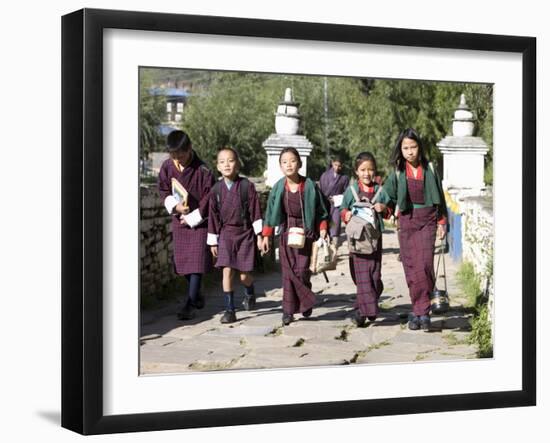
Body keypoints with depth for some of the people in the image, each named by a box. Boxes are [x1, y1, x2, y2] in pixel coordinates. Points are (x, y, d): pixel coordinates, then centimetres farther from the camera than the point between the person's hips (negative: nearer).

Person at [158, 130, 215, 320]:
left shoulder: (203, 171, -18)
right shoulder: (167, 166, -3)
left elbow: (208, 200, -15)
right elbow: (163, 190, 8)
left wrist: (191, 218, -13)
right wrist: (175, 206, -9)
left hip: (198, 221, -5)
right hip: (179, 220, 6)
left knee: (196, 261, -9)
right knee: (182, 261, 11)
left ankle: (190, 303, -9)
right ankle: (197, 296, 29)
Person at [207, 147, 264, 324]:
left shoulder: (247, 186, -7)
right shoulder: (216, 189, 0)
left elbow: (255, 211, -4)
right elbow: (213, 216, 6)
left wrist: (259, 235, -7)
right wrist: (213, 241, 7)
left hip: (245, 233, -1)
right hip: (226, 234, 2)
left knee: (244, 275, 2)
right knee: (227, 271, -9)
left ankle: (250, 294, 36)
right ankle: (229, 309, -1)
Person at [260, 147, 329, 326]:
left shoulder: (309, 185, -6)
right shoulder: (278, 187, 0)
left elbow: (320, 211, 1)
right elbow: (270, 213, 6)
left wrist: (322, 231, -5)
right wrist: (266, 236, 4)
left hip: (306, 232, -2)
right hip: (287, 232, 2)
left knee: (302, 271, -8)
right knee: (288, 272, 1)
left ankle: (305, 302, 18)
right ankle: (288, 310, 7)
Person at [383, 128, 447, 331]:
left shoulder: (429, 168, 3)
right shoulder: (397, 171, 4)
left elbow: (439, 196, 9)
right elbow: (387, 195, 11)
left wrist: (442, 222, 8)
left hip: (427, 220, -1)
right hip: (406, 221, 1)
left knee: (424, 265, -14)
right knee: (410, 268, 1)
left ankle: (420, 312, -9)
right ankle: (420, 311, 11)